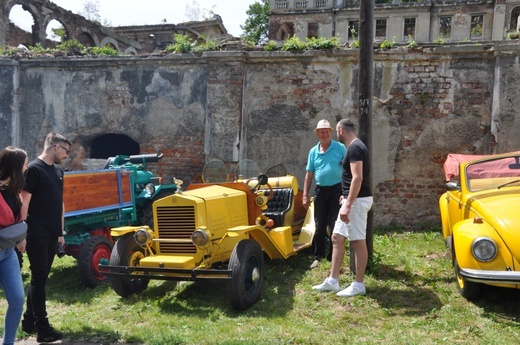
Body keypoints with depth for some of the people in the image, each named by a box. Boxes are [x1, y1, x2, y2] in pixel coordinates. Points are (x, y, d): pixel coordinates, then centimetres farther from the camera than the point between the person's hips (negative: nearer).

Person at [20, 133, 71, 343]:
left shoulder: (58, 172, 15)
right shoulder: (34, 169, -9)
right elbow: (24, 203, -13)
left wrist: (60, 231, 18)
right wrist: (22, 233, -15)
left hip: (52, 234, 8)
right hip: (37, 234, -7)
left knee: (40, 278, 13)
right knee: (39, 278, -4)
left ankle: (29, 321, 25)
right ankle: (42, 328, 1)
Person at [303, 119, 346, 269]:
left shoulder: (340, 148, -3)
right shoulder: (313, 152, 7)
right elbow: (309, 175, 10)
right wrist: (305, 195, 5)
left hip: (337, 189, -3)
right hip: (320, 191, 3)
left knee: (335, 226, 1)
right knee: (319, 226, 8)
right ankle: (318, 257, 17)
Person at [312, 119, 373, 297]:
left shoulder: (354, 148, -16)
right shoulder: (355, 147, 16)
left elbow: (358, 178, -24)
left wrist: (348, 205, -27)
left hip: (357, 200, -11)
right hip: (352, 199, 11)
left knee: (358, 242, -1)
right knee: (337, 238, 11)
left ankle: (359, 285, 9)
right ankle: (332, 281, 16)